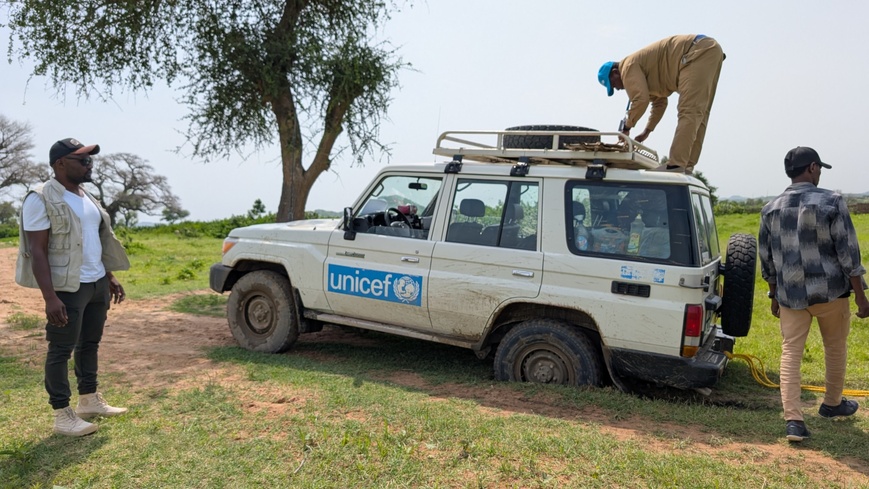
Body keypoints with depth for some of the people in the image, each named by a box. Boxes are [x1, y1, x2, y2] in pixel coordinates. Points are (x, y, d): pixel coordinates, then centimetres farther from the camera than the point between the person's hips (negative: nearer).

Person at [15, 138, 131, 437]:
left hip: (98, 283, 8)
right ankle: (63, 416, 9)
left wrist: (110, 277, 17)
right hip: (68, 288, -8)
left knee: (90, 344, 16)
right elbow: (37, 252, -17)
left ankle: (89, 401, 28)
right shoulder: (41, 199, -12)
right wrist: (50, 297, -23)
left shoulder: (86, 197, 12)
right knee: (61, 350, 1)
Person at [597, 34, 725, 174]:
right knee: (698, 115, 6)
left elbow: (641, 100, -17)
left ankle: (677, 166, -23)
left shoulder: (628, 67, -5)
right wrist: (646, 132, 30)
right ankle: (686, 167, 6)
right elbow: (660, 102, 31)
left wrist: (627, 127, -3)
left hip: (700, 51, -11)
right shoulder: (645, 70, 25)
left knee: (689, 112, -17)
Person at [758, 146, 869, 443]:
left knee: (791, 353, 4)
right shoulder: (831, 202, -9)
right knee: (835, 348, 19)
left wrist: (775, 296, 18)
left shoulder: (771, 209, 2)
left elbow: (766, 258, 8)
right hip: (830, 292, -2)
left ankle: (793, 419, -4)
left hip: (790, 295, 2)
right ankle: (833, 404, 36)